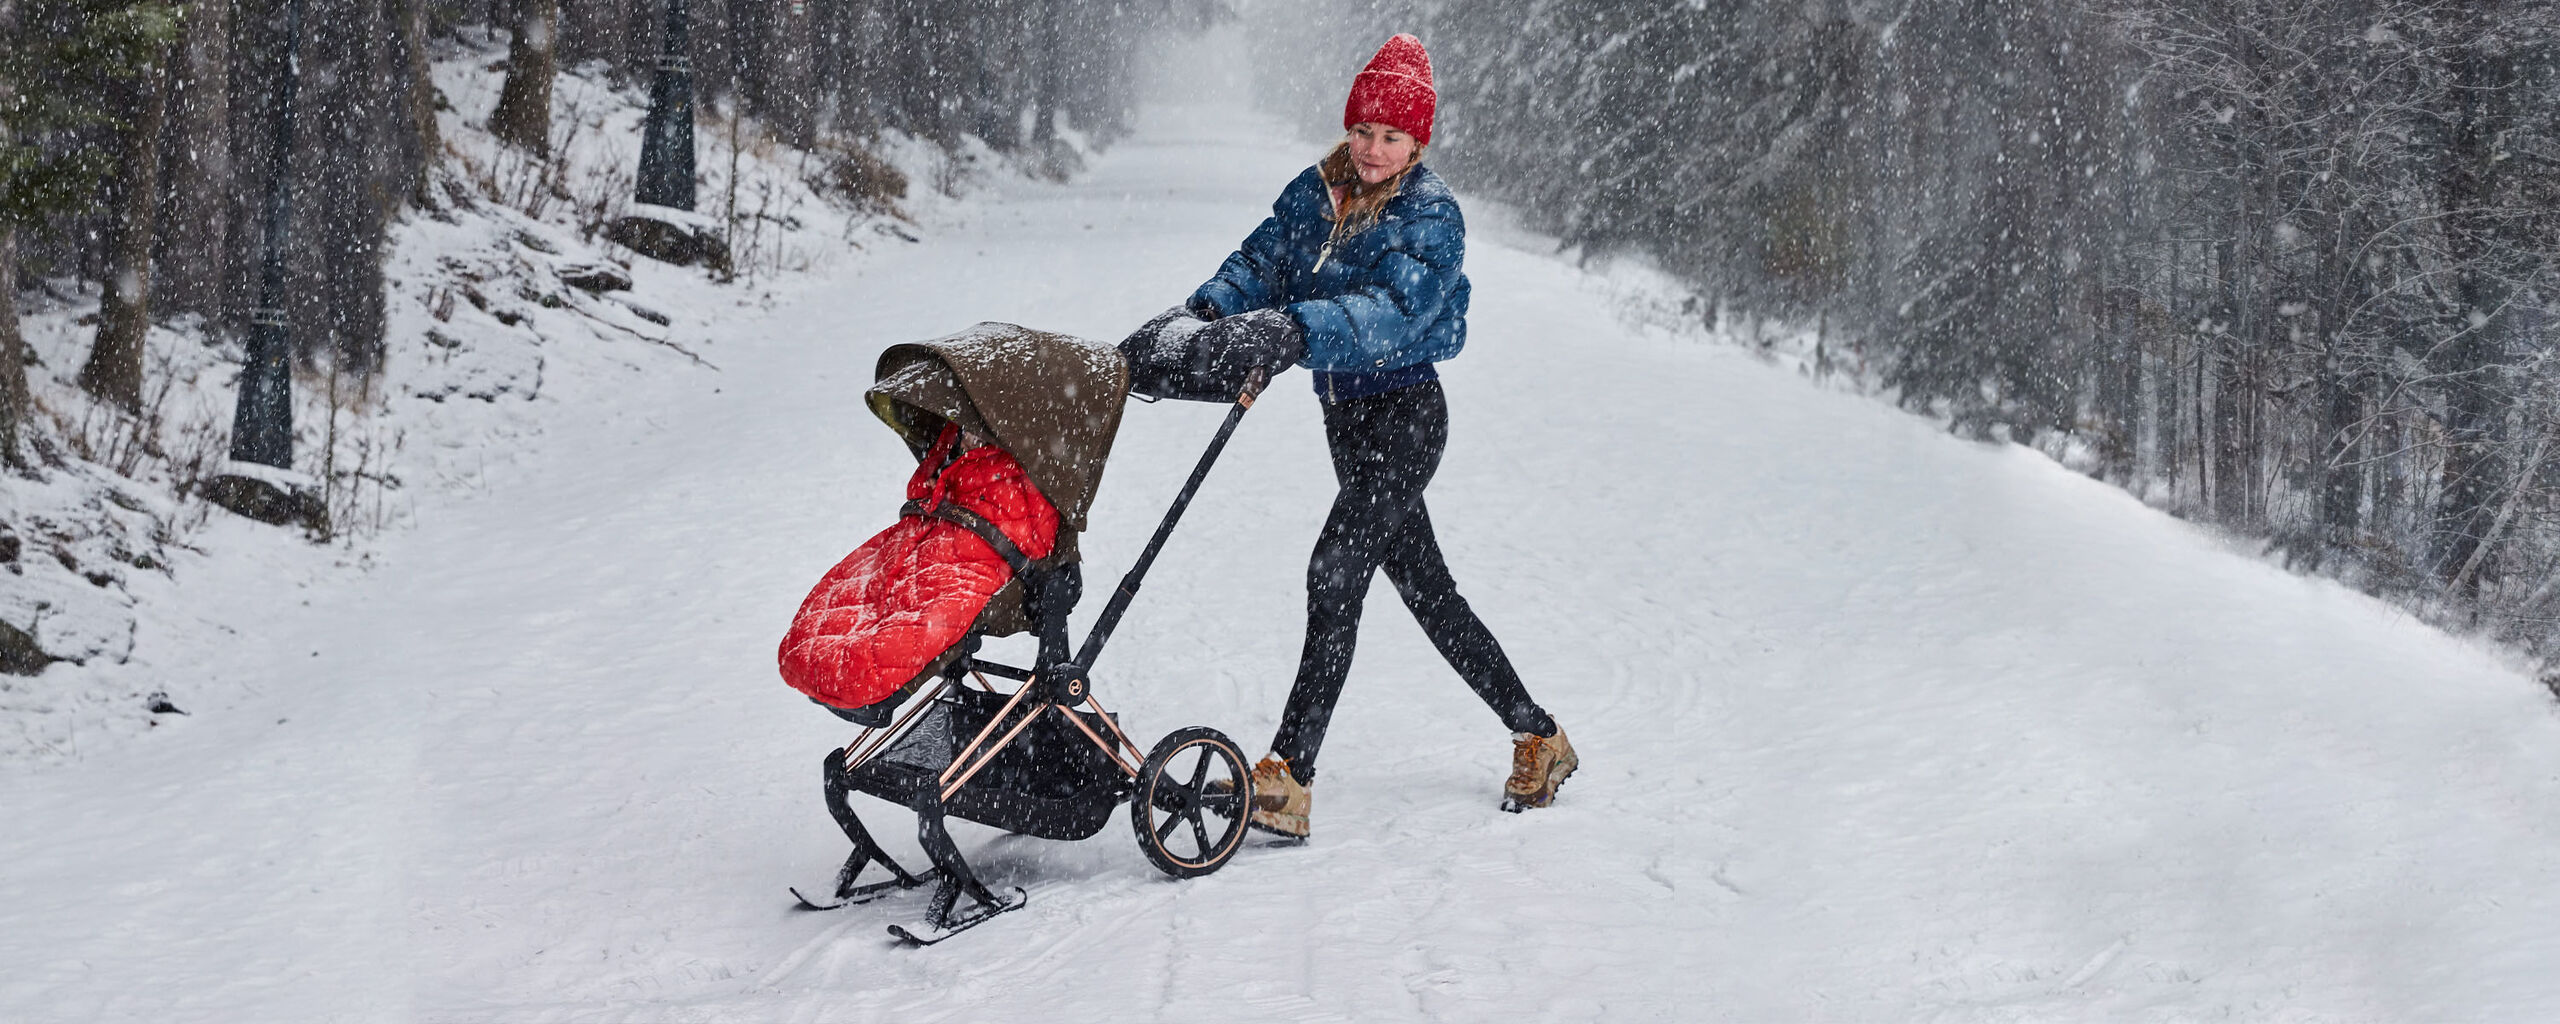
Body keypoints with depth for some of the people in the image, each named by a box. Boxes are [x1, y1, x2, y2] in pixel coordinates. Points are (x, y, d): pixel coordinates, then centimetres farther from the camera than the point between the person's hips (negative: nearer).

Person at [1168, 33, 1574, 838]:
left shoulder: (1430, 214, -15)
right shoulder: (1314, 194, 6)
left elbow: (1395, 310, -31)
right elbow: (1259, 264, -2)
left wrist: (1292, 330, -46)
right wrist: (1205, 311, -24)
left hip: (1404, 417, -7)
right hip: (1346, 416, 7)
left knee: (1336, 574, -19)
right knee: (1426, 588, 14)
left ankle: (1286, 778, -22)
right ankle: (1536, 737, 28)